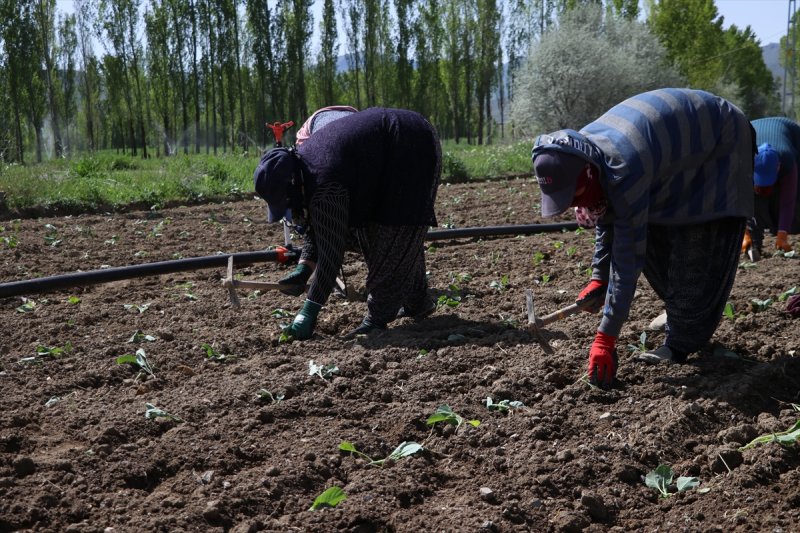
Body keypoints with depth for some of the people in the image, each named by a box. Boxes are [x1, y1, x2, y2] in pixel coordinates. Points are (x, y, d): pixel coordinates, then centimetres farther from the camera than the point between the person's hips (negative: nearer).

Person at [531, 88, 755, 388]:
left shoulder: (624, 169, -42)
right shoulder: (580, 156, -15)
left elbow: (628, 254, -39)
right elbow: (607, 220, 1)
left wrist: (605, 338, -37)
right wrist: (598, 278, -6)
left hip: (720, 142, -8)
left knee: (695, 259, -14)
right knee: (654, 241, 3)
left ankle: (681, 345, -6)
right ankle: (681, 317, 20)